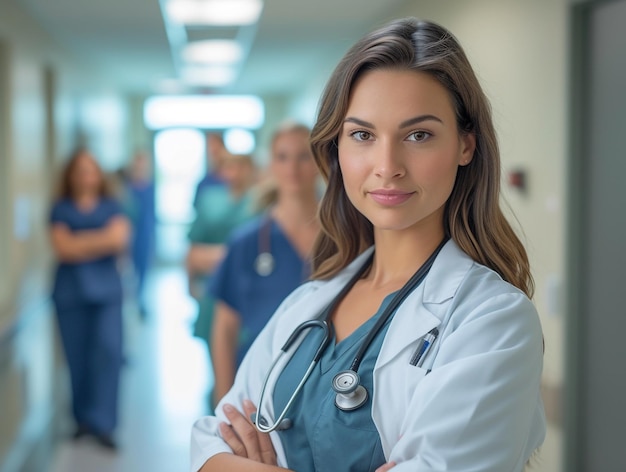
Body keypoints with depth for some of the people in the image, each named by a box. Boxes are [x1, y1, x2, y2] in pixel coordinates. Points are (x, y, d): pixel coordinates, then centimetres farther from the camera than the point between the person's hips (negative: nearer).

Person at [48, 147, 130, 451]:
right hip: (70, 292, 0)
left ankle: (101, 422, -11)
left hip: (106, 290, 0)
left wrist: (79, 243, -10)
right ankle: (83, 419, 18)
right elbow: (62, 248, -6)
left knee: (108, 351, -12)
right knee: (77, 357, 3)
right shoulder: (61, 209, 7)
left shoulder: (111, 206, 8)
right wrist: (101, 239, -6)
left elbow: (120, 240, -7)